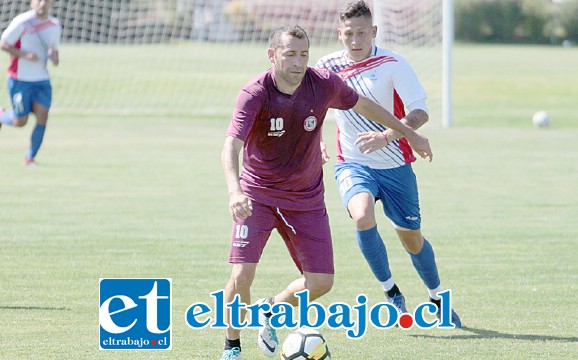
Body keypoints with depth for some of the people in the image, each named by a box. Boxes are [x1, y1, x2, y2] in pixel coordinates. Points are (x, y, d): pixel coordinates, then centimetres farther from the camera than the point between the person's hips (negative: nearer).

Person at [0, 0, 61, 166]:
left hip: (42, 80, 4)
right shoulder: (22, 22, -12)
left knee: (42, 117, -11)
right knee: (20, 122, 0)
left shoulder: (55, 26, 6)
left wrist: (54, 57, -3)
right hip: (20, 79, -4)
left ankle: (30, 157, 2)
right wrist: (25, 55, -21)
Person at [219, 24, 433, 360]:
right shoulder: (254, 94, -22)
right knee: (242, 276, -16)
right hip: (258, 195, -3)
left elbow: (363, 105, 8)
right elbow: (231, 147, -32)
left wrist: (410, 134, 17)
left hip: (307, 198, 3)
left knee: (321, 282, -1)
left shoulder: (324, 84, -12)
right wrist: (235, 193, -50)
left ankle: (271, 310, 30)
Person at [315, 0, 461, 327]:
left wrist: (387, 136, -32)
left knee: (411, 237, 8)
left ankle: (437, 297, 35)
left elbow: (420, 112, -16)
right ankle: (391, 292, -10)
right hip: (353, 164, 1)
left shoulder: (392, 64, -11)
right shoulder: (328, 67, -1)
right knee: (363, 217, -28)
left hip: (395, 165, -1)